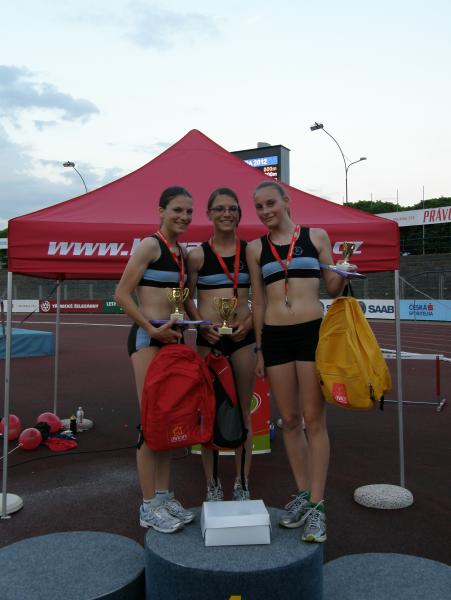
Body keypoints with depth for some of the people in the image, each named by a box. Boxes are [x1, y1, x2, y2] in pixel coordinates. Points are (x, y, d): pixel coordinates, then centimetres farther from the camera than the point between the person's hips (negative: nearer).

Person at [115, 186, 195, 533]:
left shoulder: (182, 252, 15)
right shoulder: (150, 245, -8)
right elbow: (122, 294, -12)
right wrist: (153, 329, -17)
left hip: (172, 337, 8)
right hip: (148, 337, -8)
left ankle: (164, 495, 23)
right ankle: (149, 506, 6)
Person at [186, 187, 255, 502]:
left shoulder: (250, 251, 5)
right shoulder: (197, 255, 1)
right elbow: (187, 298, 5)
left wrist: (250, 321, -7)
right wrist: (202, 324, -11)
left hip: (243, 335, 1)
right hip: (209, 337, -1)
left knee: (243, 411, 9)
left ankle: (242, 484, 22)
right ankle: (212, 484, 21)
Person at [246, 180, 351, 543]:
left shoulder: (316, 236, 5)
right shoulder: (256, 248, 10)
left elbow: (332, 288, 9)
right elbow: (258, 302, 12)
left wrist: (343, 272, -13)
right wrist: (259, 349, 10)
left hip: (312, 331, -2)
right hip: (274, 337, 3)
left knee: (314, 420, 1)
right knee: (289, 420, 10)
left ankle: (317, 506, 11)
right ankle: (303, 494, 26)